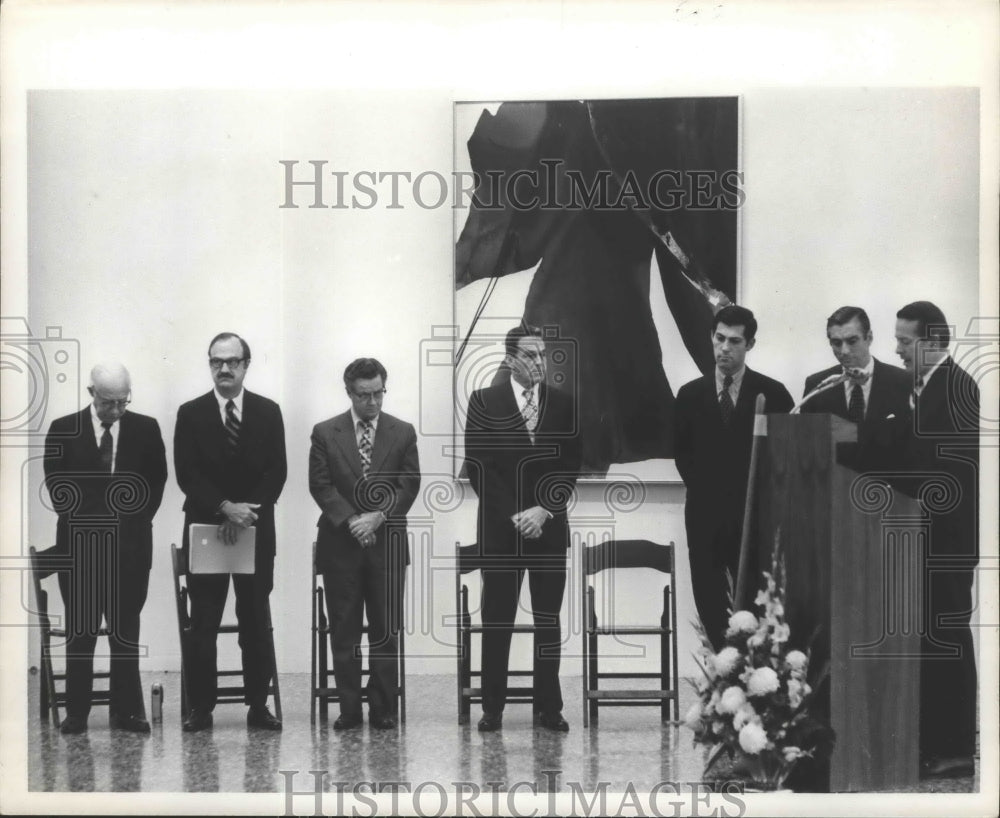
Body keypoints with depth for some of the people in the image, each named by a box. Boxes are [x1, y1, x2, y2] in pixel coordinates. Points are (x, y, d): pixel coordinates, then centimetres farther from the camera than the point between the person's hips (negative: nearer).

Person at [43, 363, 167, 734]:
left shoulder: (146, 429, 6)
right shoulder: (63, 430, 3)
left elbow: (156, 481, 7)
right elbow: (56, 484, 4)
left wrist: (133, 522, -2)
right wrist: (85, 522, -4)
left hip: (130, 544, 1)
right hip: (79, 542, -1)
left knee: (126, 630, 3)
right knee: (80, 631, 1)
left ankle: (127, 711, 6)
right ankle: (76, 713, 5)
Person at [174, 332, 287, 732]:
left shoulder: (268, 412, 6)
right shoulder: (191, 413, 2)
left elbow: (277, 471, 0)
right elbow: (186, 474, -5)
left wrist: (247, 511, -13)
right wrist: (224, 507, -18)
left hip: (256, 530, 1)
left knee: (256, 622, 4)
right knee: (202, 625, -1)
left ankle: (258, 706, 9)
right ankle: (201, 707, 3)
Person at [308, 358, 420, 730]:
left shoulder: (403, 433, 6)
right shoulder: (325, 433, 3)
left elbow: (409, 486, 2)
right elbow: (320, 486, -1)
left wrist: (378, 517, -12)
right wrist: (351, 520, -12)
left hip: (388, 543, 0)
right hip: (340, 545, 0)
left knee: (386, 630, 2)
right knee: (344, 630, 2)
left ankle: (383, 708, 7)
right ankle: (349, 709, 6)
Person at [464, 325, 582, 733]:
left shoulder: (562, 403, 8)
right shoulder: (484, 402, 1)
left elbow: (571, 465, 5)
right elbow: (477, 466, -3)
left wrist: (544, 510, -8)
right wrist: (513, 515, -10)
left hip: (549, 526, 2)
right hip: (500, 528, -2)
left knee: (548, 619, 3)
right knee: (497, 619, -1)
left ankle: (549, 706, 7)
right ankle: (492, 707, 4)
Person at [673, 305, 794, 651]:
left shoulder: (772, 393, 0)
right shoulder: (690, 395, 7)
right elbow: (681, 451, 14)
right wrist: (703, 488, 3)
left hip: (754, 516, -2)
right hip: (705, 515, 2)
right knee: (710, 606, 2)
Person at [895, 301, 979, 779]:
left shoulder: (957, 384, -12)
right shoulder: (925, 387, 15)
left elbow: (965, 461, -18)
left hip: (948, 535, -9)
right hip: (927, 534, 9)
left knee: (947, 636, -5)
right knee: (928, 638, 11)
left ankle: (955, 749, 0)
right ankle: (931, 743, 16)